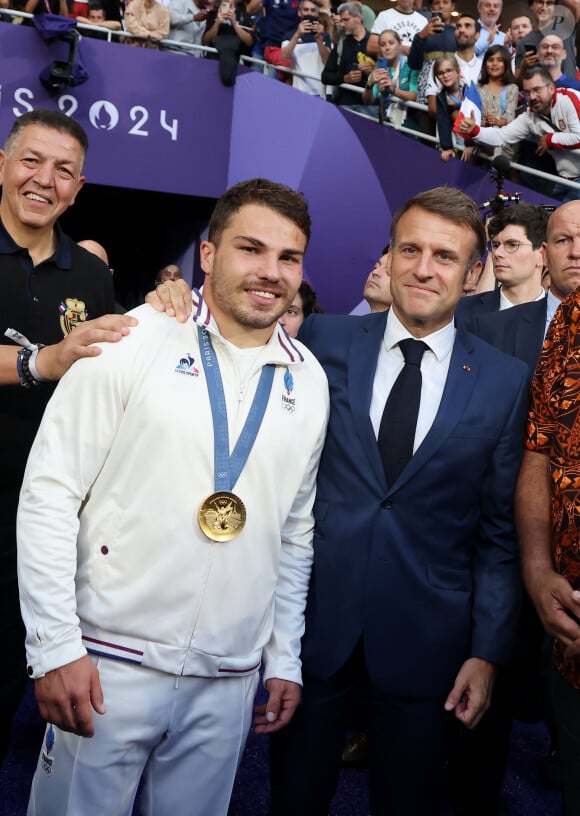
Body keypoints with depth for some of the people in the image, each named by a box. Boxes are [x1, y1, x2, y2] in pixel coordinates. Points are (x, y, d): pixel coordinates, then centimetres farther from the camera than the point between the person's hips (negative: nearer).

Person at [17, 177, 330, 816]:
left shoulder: (308, 380, 5)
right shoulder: (133, 339, -7)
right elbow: (49, 494, -8)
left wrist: (285, 658, 12)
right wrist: (55, 645, -11)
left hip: (229, 680, 4)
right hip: (110, 665, -3)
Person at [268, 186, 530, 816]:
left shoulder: (505, 381, 0)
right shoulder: (325, 341, -1)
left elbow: (499, 530, 2)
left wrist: (487, 651, -1)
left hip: (424, 640, 0)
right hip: (313, 620, 0)